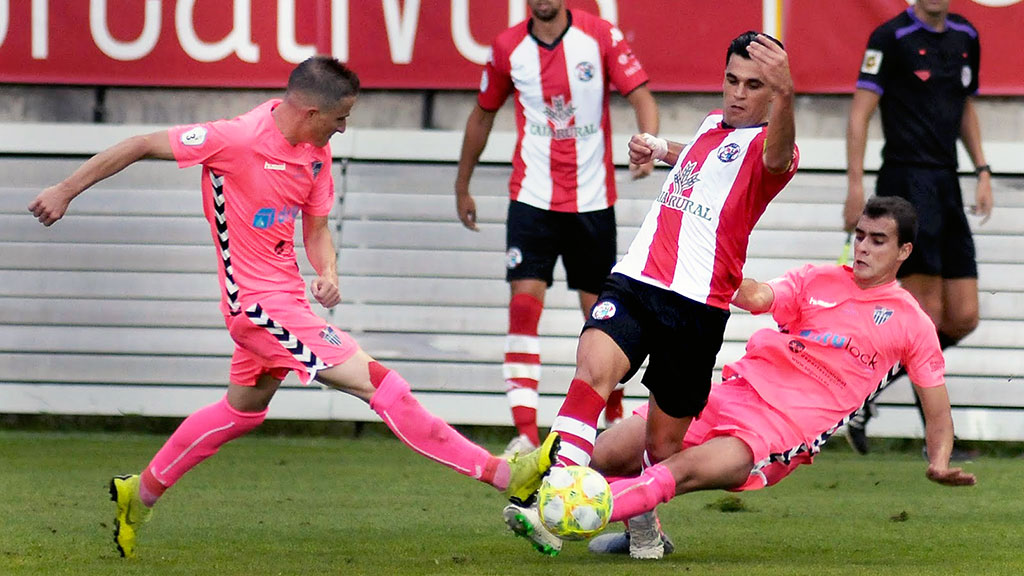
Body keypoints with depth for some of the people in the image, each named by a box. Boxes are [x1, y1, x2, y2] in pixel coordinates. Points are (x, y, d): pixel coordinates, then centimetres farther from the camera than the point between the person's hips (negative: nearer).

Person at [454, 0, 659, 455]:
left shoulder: (602, 37, -6)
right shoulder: (507, 48, 0)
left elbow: (641, 96, -11)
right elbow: (483, 114, 14)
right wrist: (462, 187, 21)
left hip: (592, 201, 0)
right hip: (532, 198, 0)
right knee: (524, 302, -15)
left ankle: (616, 417, 30)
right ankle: (525, 433, -17)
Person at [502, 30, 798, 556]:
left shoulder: (765, 144, -5)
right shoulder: (712, 125, 18)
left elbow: (776, 154, -34)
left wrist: (785, 95, -54)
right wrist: (660, 148, 26)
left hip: (698, 306, -4)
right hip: (634, 282, 4)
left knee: (664, 444, 5)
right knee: (593, 370, -26)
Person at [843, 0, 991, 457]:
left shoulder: (965, 37, 14)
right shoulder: (892, 38, -7)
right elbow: (860, 111, -8)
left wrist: (982, 170, 16)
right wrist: (856, 184, -15)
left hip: (947, 186, 7)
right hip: (906, 182, -7)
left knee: (963, 318, 3)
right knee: (927, 312, -11)